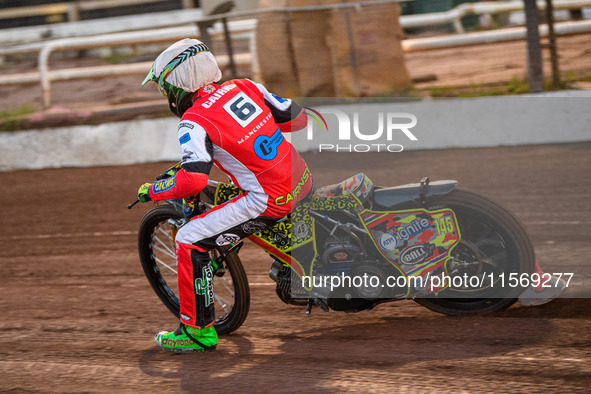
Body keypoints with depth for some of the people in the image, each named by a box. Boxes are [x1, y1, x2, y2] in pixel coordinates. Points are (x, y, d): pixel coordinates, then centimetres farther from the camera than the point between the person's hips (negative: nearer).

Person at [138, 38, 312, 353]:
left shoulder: (194, 122, -13)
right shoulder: (245, 86, 7)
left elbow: (193, 180, -24)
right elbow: (298, 118, 12)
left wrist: (151, 192, -7)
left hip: (269, 202, -8)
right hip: (303, 182, 8)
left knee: (189, 242, -2)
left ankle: (198, 330, 4)